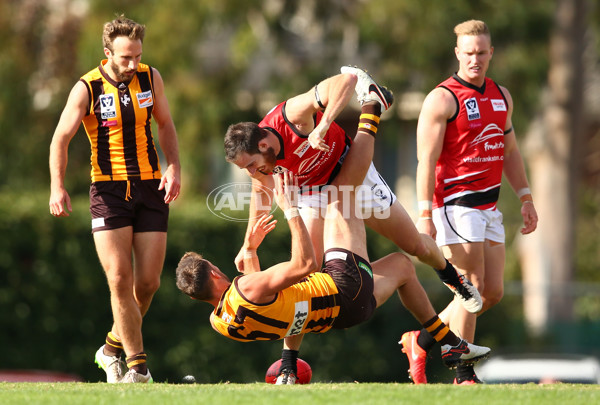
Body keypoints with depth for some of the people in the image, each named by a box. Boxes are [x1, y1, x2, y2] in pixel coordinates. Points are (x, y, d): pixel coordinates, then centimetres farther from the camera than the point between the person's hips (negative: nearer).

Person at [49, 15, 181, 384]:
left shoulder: (150, 78, 3)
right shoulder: (87, 89, -7)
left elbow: (165, 125, 15)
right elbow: (61, 138, -5)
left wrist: (174, 167, 0)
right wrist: (58, 186, -18)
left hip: (150, 187, 3)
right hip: (108, 190, -3)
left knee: (148, 281, 0)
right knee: (119, 279, -13)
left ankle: (114, 347, 23)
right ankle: (137, 364, -5)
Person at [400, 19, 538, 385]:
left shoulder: (501, 96, 14)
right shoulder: (442, 98, -9)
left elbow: (510, 152, 22)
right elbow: (427, 160, -13)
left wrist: (526, 198, 16)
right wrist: (425, 214, -18)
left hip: (488, 205, 8)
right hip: (455, 204, -8)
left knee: (493, 292, 6)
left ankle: (422, 341, 20)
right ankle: (464, 376, 0)